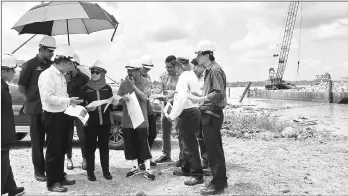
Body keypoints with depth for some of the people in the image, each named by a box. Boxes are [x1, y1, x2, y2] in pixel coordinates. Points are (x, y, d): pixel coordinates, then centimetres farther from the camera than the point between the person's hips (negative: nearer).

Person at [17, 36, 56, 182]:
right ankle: (39, 171, 16)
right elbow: (21, 87, -5)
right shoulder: (30, 64, -6)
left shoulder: (52, 65, 8)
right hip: (36, 109, -5)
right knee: (38, 141, 5)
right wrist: (34, 98, -1)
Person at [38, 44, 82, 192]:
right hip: (52, 116, -9)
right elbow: (48, 97, -24)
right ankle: (52, 183, 16)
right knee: (53, 150, 2)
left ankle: (60, 177, 32)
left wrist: (71, 102, 5)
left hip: (62, 115, 9)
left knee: (62, 149, 17)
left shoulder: (61, 76, 11)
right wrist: (68, 100, -22)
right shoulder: (47, 75, -17)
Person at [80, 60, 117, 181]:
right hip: (90, 123, -2)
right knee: (90, 147, 4)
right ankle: (90, 172, 15)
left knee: (104, 147, 10)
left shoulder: (107, 88, 6)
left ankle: (106, 171, 21)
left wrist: (115, 103, -9)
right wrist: (87, 108, -23)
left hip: (105, 122, 2)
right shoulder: (85, 88, -2)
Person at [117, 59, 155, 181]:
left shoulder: (146, 82, -4)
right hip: (127, 120, 4)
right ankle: (135, 167, 27)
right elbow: (118, 101, 6)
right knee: (130, 144, 11)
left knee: (144, 144, 1)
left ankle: (147, 169, 10)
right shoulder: (124, 83, 4)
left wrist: (133, 86, -21)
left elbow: (145, 97, -18)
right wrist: (123, 98, -16)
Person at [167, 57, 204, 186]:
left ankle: (197, 175, 2)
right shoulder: (191, 75, 17)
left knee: (190, 144, -5)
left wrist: (172, 115, -17)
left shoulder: (184, 77, -13)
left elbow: (181, 98, -23)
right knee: (187, 143, 20)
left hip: (187, 113, -11)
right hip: (194, 111, 11)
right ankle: (186, 169, 34)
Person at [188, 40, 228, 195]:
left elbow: (219, 93, -23)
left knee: (213, 149, -2)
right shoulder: (209, 70, 14)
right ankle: (220, 180, 29)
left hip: (212, 114, -10)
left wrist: (199, 99, -24)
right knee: (215, 148, 16)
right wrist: (200, 99, 10)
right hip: (209, 113, 10)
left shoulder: (215, 69, -14)